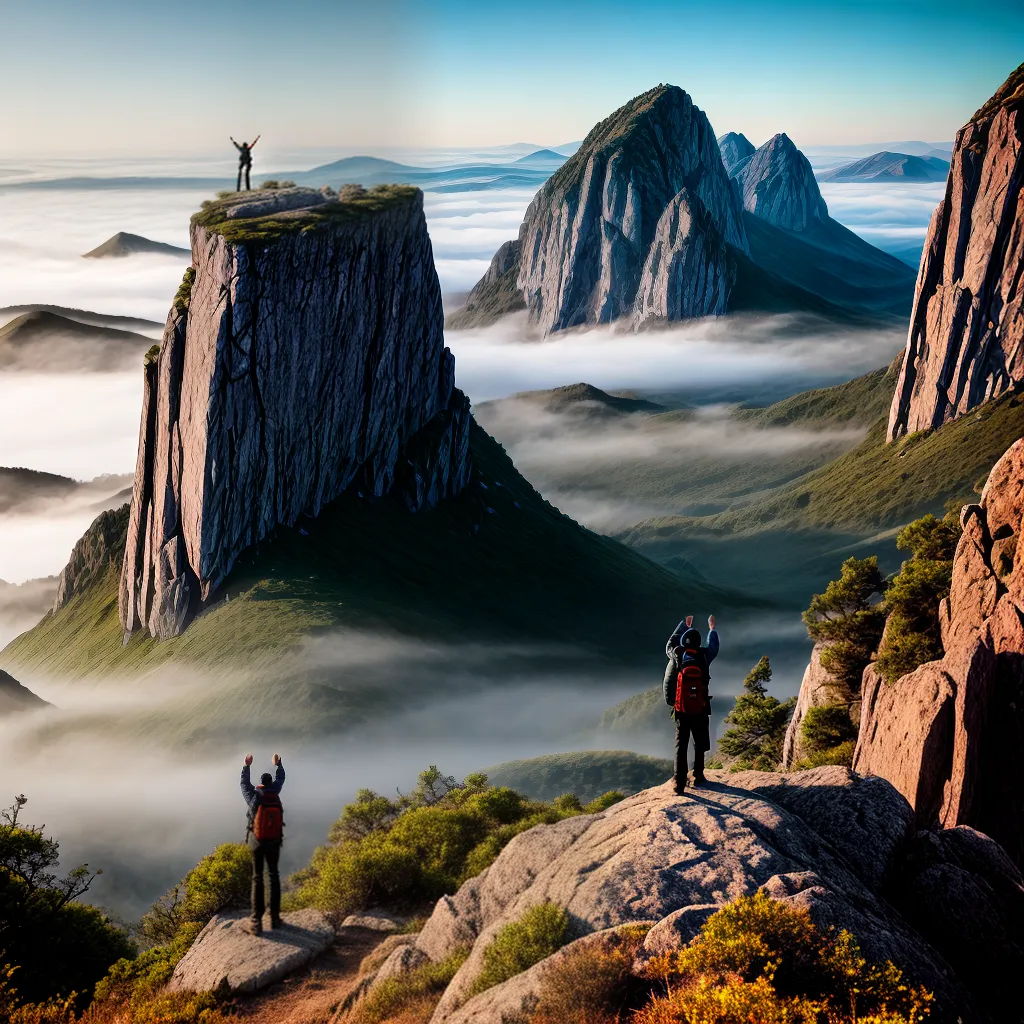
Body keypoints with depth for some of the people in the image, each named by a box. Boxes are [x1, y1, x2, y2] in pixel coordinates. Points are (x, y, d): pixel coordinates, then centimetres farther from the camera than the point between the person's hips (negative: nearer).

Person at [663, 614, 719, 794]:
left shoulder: (676, 656, -6)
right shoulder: (703, 657, -8)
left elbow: (671, 642, 16)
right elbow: (713, 647, 15)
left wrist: (685, 624, 29)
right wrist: (711, 628, 32)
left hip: (681, 710, 0)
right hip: (700, 710, 0)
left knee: (680, 745, 3)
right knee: (700, 744, 17)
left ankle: (679, 781, -5)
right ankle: (698, 776, 21)